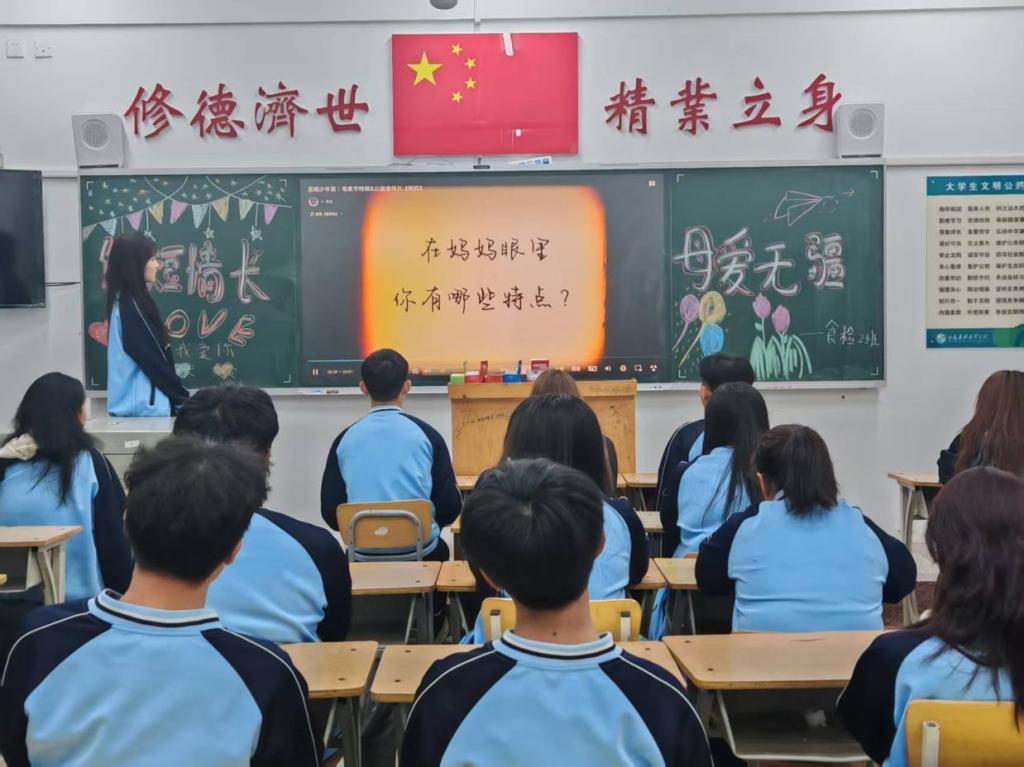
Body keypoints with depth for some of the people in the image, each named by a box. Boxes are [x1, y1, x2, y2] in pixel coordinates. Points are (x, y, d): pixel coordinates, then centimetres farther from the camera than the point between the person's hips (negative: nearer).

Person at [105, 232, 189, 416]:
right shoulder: (131, 306, -17)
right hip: (143, 406, -9)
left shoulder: (123, 302, 12)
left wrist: (177, 394, 13)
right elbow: (153, 361, -16)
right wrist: (182, 397, -6)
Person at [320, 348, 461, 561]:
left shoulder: (345, 439, -1)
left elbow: (330, 512, 1)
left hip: (363, 553, 1)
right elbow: (451, 506, -4)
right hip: (420, 550, -1)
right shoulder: (425, 434, -5)